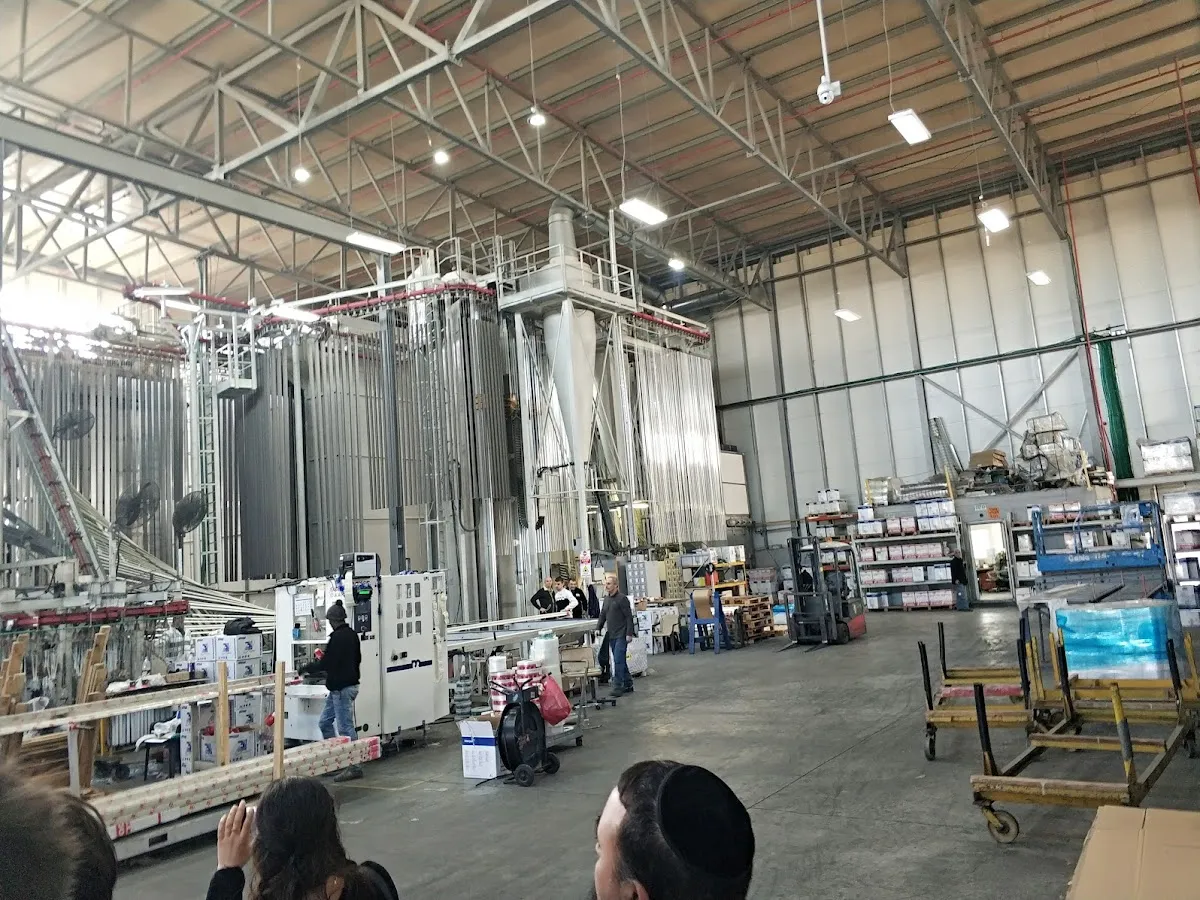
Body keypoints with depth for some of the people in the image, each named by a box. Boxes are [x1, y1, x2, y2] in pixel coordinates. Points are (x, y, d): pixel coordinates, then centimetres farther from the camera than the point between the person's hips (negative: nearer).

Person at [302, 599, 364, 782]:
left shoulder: (337, 637, -19)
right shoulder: (352, 635, 11)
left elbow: (326, 663, -20)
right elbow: (357, 659, 20)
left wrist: (308, 668, -2)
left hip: (341, 688, -10)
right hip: (349, 683, 10)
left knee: (345, 727, -4)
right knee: (324, 722, 18)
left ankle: (354, 767, 2)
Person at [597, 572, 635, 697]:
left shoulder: (622, 598, -9)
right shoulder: (606, 599, 13)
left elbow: (629, 617, -11)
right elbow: (602, 616, 20)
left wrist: (629, 633, -16)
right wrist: (598, 628, 8)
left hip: (621, 635, -8)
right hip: (611, 635, 8)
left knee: (618, 660, -10)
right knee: (620, 660, 12)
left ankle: (618, 687, -6)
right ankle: (628, 684, 21)